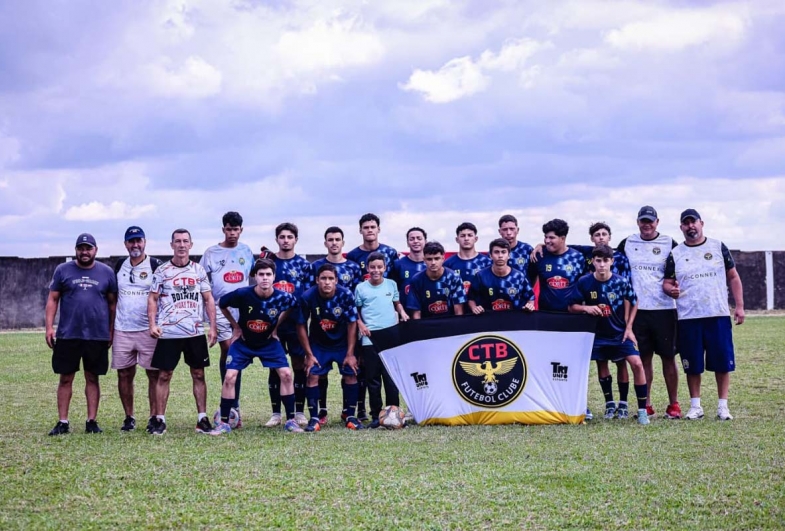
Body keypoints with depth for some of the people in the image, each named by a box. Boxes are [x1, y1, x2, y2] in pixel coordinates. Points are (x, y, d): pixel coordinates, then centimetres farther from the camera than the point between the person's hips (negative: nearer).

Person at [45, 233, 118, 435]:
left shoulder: (106, 272, 6)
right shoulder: (63, 270, 4)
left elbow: (112, 303, 9)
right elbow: (52, 299, 5)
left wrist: (111, 331, 4)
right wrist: (49, 327, -5)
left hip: (98, 336, 0)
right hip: (67, 335, 0)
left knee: (92, 379, 6)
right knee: (65, 379, 2)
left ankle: (92, 422, 11)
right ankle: (63, 422, 7)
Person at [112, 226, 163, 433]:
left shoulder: (156, 266, -2)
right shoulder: (119, 267, 12)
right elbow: (112, 299, 17)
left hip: (149, 330, -4)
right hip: (122, 330, 4)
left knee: (154, 374, -3)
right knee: (124, 375, 5)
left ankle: (154, 417, 2)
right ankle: (129, 418, 14)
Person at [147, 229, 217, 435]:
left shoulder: (199, 270, 7)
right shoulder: (162, 271, 1)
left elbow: (208, 299, 9)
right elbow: (152, 299, 2)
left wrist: (213, 327, 1)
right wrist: (153, 324, -11)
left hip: (196, 332, 2)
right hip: (168, 333, -2)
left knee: (198, 375, 5)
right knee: (164, 375, 0)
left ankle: (202, 419, 10)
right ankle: (160, 420, 4)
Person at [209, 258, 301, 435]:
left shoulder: (282, 297, -22)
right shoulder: (242, 294, -26)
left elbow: (291, 307, 6)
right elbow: (221, 304, -5)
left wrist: (276, 325, 2)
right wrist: (235, 326, -3)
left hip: (269, 342, 1)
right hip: (243, 342, -1)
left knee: (286, 374, -10)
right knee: (230, 377, -12)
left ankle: (290, 421, 2)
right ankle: (224, 423, 0)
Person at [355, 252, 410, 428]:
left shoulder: (391, 284, 7)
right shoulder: (361, 288, 3)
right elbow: (356, 310, 9)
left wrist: (402, 312, -1)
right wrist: (360, 324, -8)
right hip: (370, 339, -1)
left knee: (391, 378, 2)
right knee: (373, 379, 3)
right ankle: (375, 416, 8)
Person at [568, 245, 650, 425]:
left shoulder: (621, 282, -12)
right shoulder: (584, 282, -11)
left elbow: (632, 305, 4)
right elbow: (572, 307, -2)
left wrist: (629, 328, 0)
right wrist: (586, 308, -22)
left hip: (620, 332, -2)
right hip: (598, 334, 2)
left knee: (636, 363, -15)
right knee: (602, 366, 13)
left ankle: (642, 410, -7)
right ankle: (610, 404, 36)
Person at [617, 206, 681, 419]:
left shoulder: (669, 244, 2)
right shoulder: (627, 244, 8)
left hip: (664, 309, -2)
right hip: (638, 310, 2)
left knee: (668, 357, 2)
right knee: (644, 358, 5)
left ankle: (674, 404, 9)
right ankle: (646, 405, 10)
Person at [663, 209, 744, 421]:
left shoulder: (718, 247, 6)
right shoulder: (675, 254, 7)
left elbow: (733, 277, 8)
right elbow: (666, 283, 7)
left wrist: (739, 306, 1)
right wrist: (671, 290, -17)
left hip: (719, 316, 0)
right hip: (688, 318, 0)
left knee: (723, 362, 0)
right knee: (692, 365, 3)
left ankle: (723, 406, 9)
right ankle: (695, 406, 14)